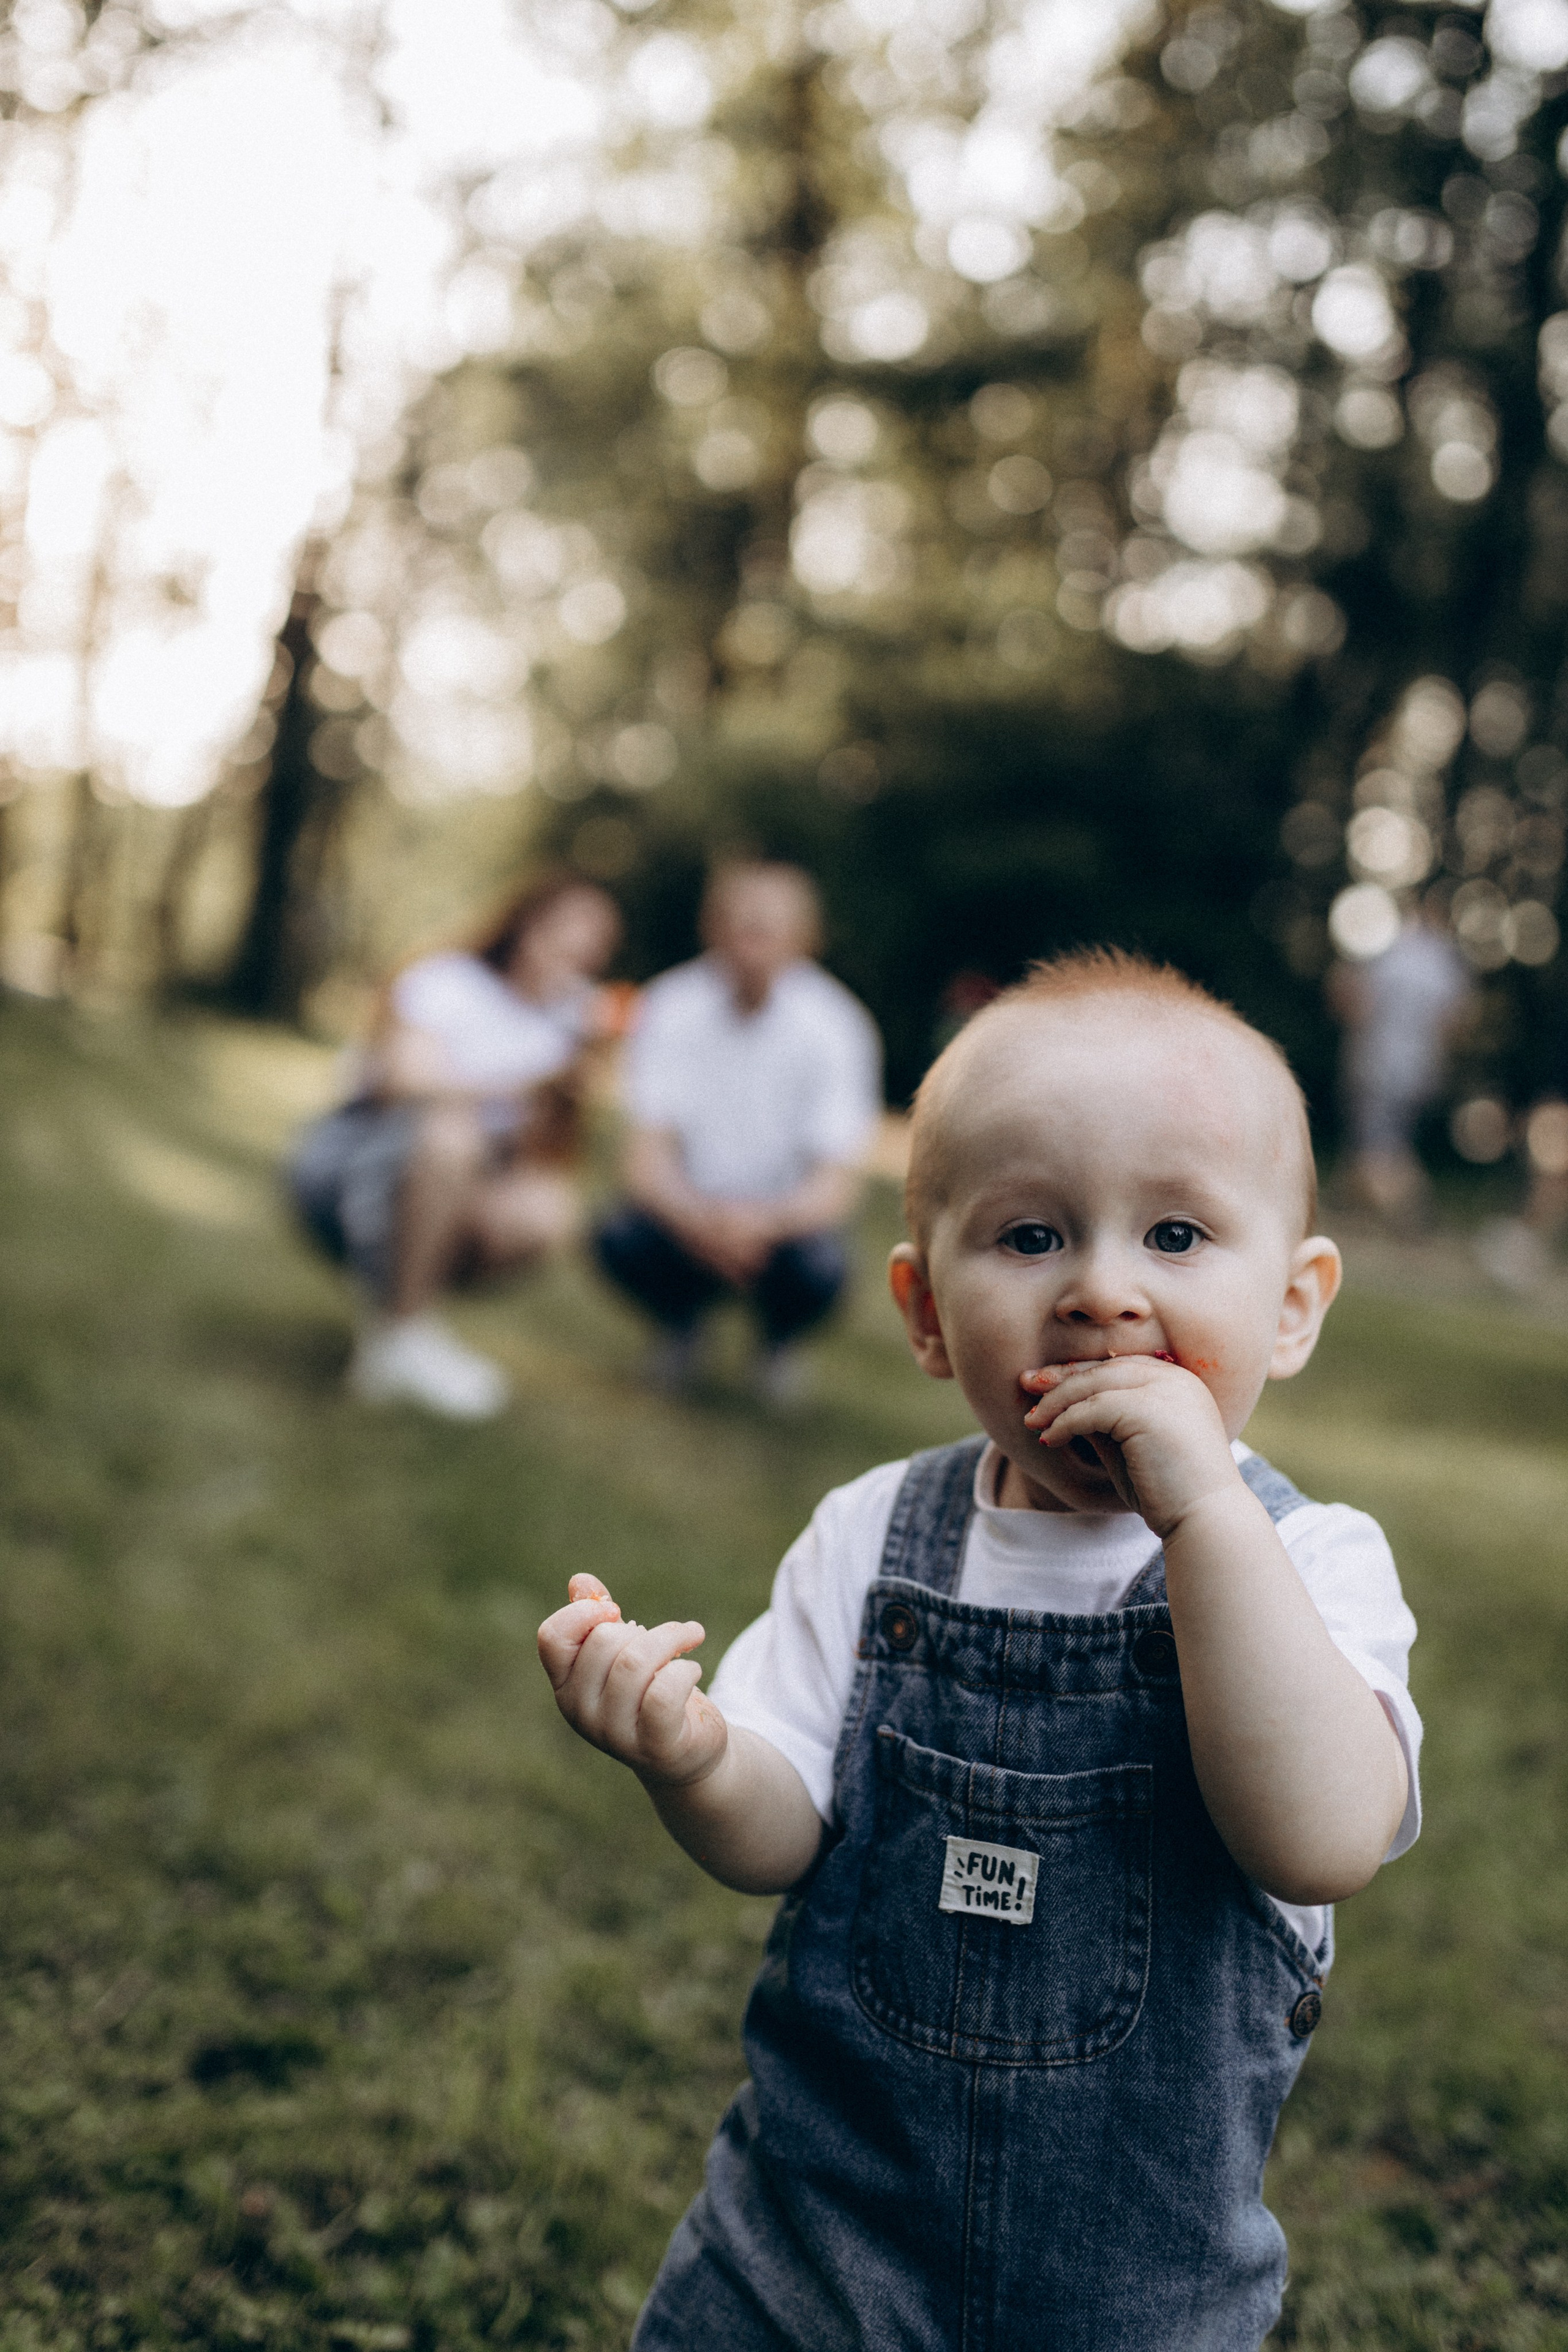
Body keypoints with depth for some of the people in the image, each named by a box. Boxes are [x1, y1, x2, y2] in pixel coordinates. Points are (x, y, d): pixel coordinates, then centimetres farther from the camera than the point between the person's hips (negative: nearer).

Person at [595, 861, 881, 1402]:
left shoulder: (833, 1025, -15)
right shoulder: (672, 1007, -12)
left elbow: (835, 1188, -18)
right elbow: (646, 1161, -16)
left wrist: (765, 1220, -40)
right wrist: (700, 1219, -39)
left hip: (784, 1219, -1)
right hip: (691, 1211, 1)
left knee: (818, 1267, -32)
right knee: (621, 1236, -29)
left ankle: (778, 1340, 7)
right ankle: (680, 1327, 7)